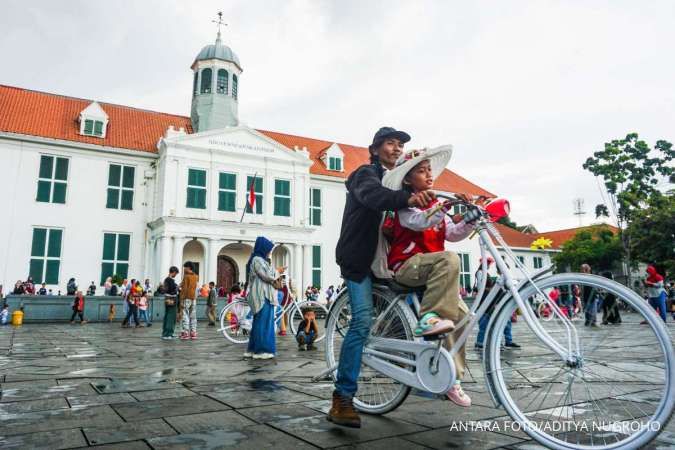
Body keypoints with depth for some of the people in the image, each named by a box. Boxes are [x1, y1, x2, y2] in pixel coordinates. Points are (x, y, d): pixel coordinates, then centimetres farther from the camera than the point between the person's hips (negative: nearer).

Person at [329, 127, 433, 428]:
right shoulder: (366, 174, -6)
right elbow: (374, 195, -32)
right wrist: (408, 199, -51)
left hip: (383, 256, 9)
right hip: (359, 257, -9)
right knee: (362, 321, -19)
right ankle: (343, 398, -15)